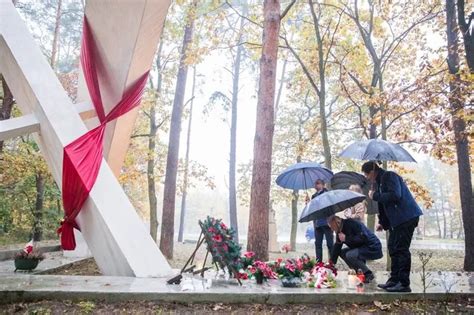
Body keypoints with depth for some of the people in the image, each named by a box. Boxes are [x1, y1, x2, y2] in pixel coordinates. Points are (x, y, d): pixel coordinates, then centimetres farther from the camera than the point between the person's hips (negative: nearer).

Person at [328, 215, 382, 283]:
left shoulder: (351, 224, -20)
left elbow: (362, 238, -28)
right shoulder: (340, 230, 5)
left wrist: (346, 238, -23)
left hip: (373, 248, -9)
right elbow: (337, 247, 7)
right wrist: (331, 263, 5)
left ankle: (369, 274, -8)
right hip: (363, 248, 9)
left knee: (350, 255, -25)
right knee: (342, 252, 6)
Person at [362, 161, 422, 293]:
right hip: (396, 220, 10)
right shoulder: (379, 182, 16)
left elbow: (395, 195, -26)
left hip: (406, 217, -10)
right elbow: (383, 202, 21)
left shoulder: (389, 176, -12)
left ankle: (404, 284, -2)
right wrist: (382, 222, 18)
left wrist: (375, 196, -17)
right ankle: (394, 280, 22)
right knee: (393, 248, 14)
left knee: (401, 249, -8)